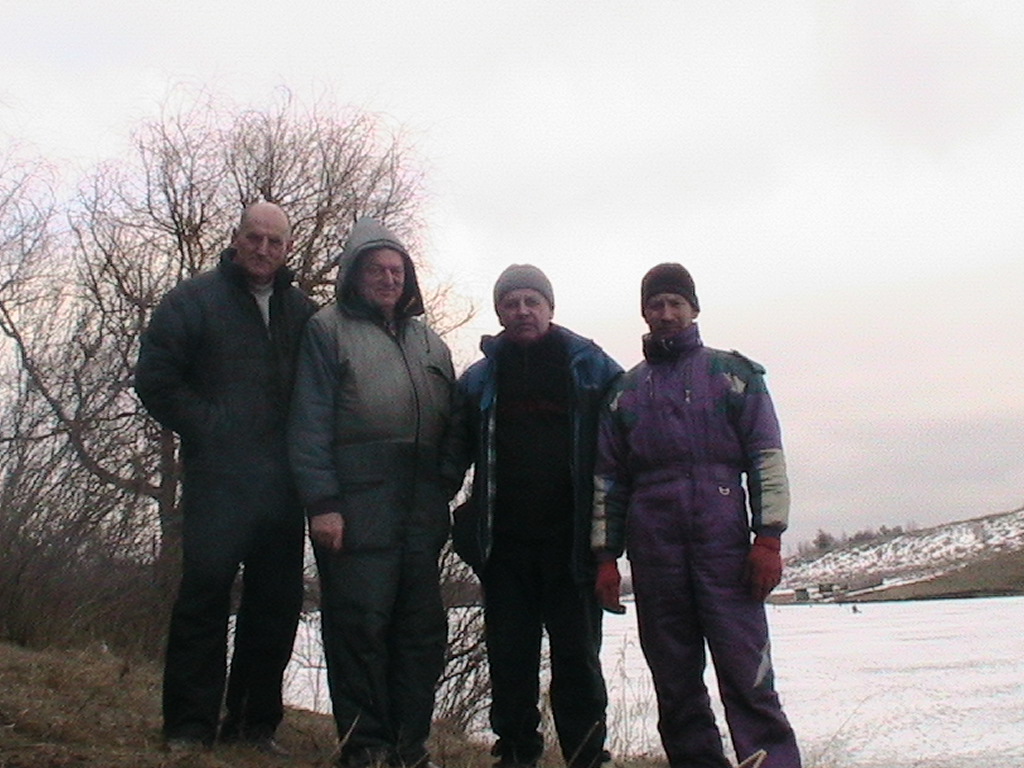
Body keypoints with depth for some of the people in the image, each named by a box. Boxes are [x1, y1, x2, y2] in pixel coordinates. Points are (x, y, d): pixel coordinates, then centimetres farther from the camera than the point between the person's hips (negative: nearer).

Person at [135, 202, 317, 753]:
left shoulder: (302, 311, 15)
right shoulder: (195, 299, 5)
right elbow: (154, 377, -2)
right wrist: (205, 429, -7)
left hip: (282, 481, 4)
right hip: (218, 477, -4)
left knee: (277, 602, 6)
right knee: (205, 592, -6)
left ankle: (255, 723, 16)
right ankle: (189, 728, 3)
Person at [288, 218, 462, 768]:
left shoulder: (430, 343, 22)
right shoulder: (328, 330, 6)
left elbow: (451, 424, 20)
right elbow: (310, 422, -3)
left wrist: (446, 485, 5)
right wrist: (321, 502, -12)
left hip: (421, 510, 5)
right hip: (356, 505, -5)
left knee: (423, 628, 6)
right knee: (360, 625, -4)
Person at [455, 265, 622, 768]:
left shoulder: (591, 368, 5)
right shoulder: (479, 380, 11)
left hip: (571, 541, -2)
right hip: (504, 545, 2)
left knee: (577, 655, 2)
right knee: (509, 658, 7)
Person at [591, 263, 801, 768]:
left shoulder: (733, 374, 9)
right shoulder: (625, 391, 16)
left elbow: (767, 457, 3)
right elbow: (607, 479, 15)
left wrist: (768, 538, -7)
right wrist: (606, 556, 7)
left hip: (723, 542, -3)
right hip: (653, 551, 3)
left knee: (745, 671, -8)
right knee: (674, 680, 5)